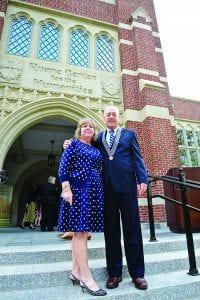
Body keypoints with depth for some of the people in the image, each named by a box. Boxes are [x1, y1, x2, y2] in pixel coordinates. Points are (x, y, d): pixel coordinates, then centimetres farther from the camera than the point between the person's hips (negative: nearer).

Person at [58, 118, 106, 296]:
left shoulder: (96, 150, 20)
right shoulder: (74, 144, 4)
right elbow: (63, 167, -5)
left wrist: (101, 192, 12)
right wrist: (66, 189, -15)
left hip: (94, 192, 7)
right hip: (78, 190, -6)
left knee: (82, 231, 9)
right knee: (79, 231, -6)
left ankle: (75, 272, 20)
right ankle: (86, 277, -1)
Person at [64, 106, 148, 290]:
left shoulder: (129, 134, 12)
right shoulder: (98, 138, 17)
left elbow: (137, 158, 5)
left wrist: (142, 179, -8)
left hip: (127, 186, -1)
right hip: (107, 188, 2)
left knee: (132, 230, 4)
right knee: (111, 232, 8)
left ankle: (137, 273, 17)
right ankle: (114, 273, 21)